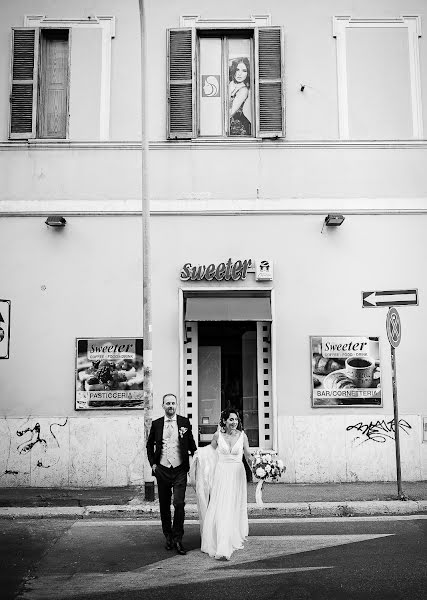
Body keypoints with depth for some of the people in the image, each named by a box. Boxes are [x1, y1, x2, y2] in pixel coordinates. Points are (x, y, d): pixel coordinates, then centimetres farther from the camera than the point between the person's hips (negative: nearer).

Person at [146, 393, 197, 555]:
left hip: (180, 470, -1)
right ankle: (168, 537, 25)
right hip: (162, 470, 2)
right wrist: (152, 463, 4)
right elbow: (149, 445, 14)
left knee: (179, 504, -9)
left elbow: (191, 444, 9)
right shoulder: (156, 424, 3)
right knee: (164, 505, 10)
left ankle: (178, 539, 3)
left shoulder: (184, 422, 1)